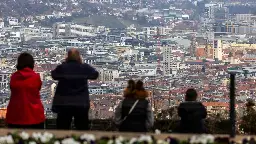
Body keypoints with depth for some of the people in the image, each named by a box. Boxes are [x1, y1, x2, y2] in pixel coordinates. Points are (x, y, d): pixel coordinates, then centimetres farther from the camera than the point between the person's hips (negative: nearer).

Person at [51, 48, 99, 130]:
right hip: (81, 103, 0)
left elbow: (54, 75, 12)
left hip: (63, 103, 0)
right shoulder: (85, 68, -6)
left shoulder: (62, 68, -8)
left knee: (62, 129, 7)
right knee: (82, 129, 9)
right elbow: (95, 75, 11)